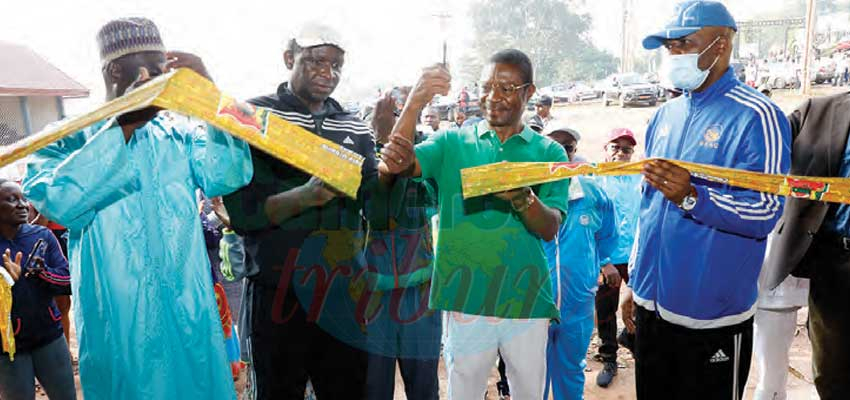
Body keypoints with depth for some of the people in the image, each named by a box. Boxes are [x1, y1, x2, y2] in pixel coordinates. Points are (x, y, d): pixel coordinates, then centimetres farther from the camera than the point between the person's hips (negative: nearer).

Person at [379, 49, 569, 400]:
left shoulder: (549, 152, 4)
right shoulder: (453, 142, 4)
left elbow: (550, 228, -5)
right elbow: (401, 165, -13)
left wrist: (520, 196, -25)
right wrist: (415, 104, -27)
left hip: (526, 297, 1)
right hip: (465, 296, 0)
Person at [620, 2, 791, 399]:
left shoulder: (757, 117, -11)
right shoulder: (664, 116, 8)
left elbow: (765, 213, -15)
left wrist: (691, 197, -31)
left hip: (713, 313, -6)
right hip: (651, 303, 6)